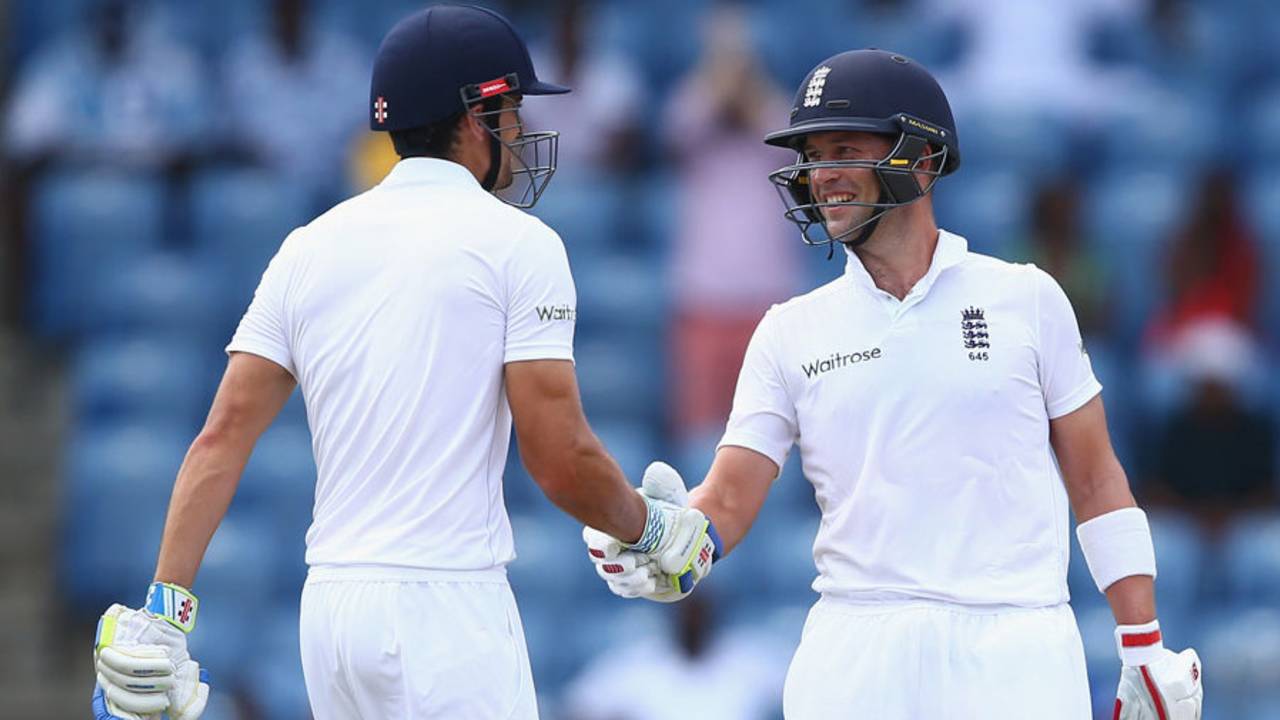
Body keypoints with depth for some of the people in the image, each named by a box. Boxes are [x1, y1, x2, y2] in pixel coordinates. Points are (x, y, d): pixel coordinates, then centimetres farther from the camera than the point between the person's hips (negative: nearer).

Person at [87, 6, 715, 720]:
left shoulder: (310, 246, 11)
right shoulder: (516, 241, -5)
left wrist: (164, 610, 1)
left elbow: (224, 435, 4)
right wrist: (653, 528, 8)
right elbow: (562, 460, -10)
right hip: (447, 607, -6)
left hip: (329, 605, 6)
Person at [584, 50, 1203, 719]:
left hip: (1015, 651, -1)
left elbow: (1096, 481, 9)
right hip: (855, 656, 1)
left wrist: (1146, 652, 3)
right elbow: (726, 502, 5)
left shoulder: (1026, 300, 7)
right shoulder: (790, 332, 11)